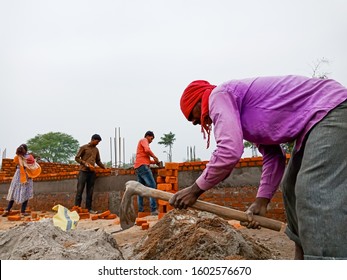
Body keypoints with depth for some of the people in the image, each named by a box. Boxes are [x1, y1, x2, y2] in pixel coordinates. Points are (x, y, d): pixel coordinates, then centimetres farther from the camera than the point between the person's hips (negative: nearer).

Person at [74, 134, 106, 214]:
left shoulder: (96, 150, 18)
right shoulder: (84, 147, 2)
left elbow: (98, 161, 26)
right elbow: (77, 158, -1)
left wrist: (104, 168, 14)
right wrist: (86, 164, -12)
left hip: (92, 172, 5)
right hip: (83, 171, -5)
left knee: (90, 191, 2)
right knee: (80, 190, -6)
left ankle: (89, 208, 4)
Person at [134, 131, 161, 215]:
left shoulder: (142, 142, 30)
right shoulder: (144, 140, 3)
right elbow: (147, 150, -17)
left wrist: (153, 161, 14)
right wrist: (154, 157, -5)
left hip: (138, 167, 10)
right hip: (143, 166, -10)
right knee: (152, 185, -14)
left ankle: (140, 210, 5)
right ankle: (153, 209, -21)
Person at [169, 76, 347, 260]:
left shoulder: (219, 95, -9)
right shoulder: (241, 106, 21)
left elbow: (229, 151, -24)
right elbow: (273, 156, 16)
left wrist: (195, 190, -12)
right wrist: (262, 200, 8)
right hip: (318, 120, 11)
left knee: (317, 197, -21)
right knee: (293, 190, 16)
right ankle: (304, 255, 26)